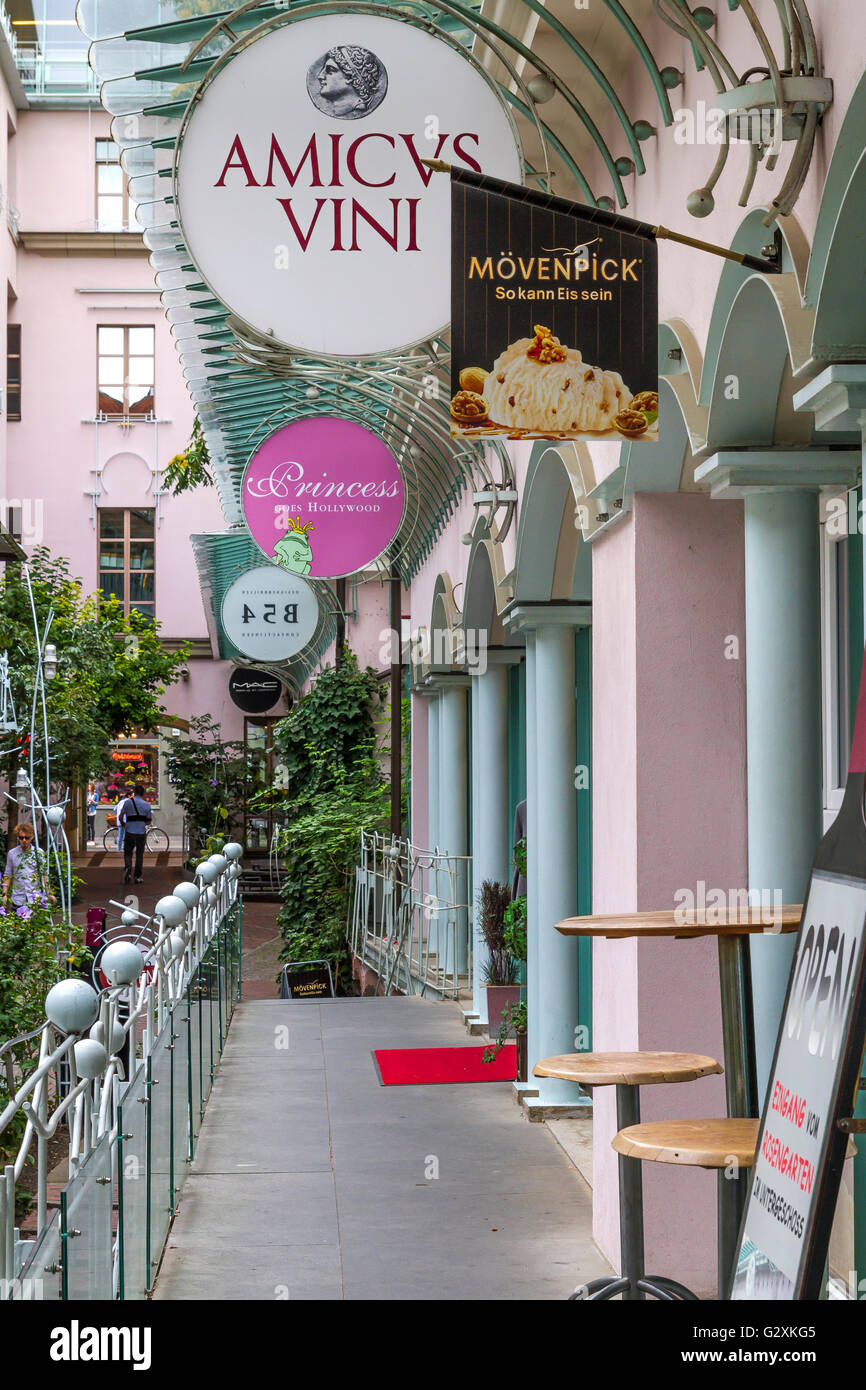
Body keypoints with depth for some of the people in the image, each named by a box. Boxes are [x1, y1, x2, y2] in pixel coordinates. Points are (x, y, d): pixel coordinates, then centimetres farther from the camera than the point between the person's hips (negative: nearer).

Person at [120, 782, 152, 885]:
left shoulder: (128, 802, -3)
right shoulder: (147, 805, 1)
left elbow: (120, 817, -5)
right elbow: (148, 821, 1)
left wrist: (123, 824, 15)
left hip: (129, 832, -1)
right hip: (141, 833, 1)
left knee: (127, 853, 11)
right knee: (139, 855, 12)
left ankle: (127, 867, -18)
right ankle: (138, 876, 11)